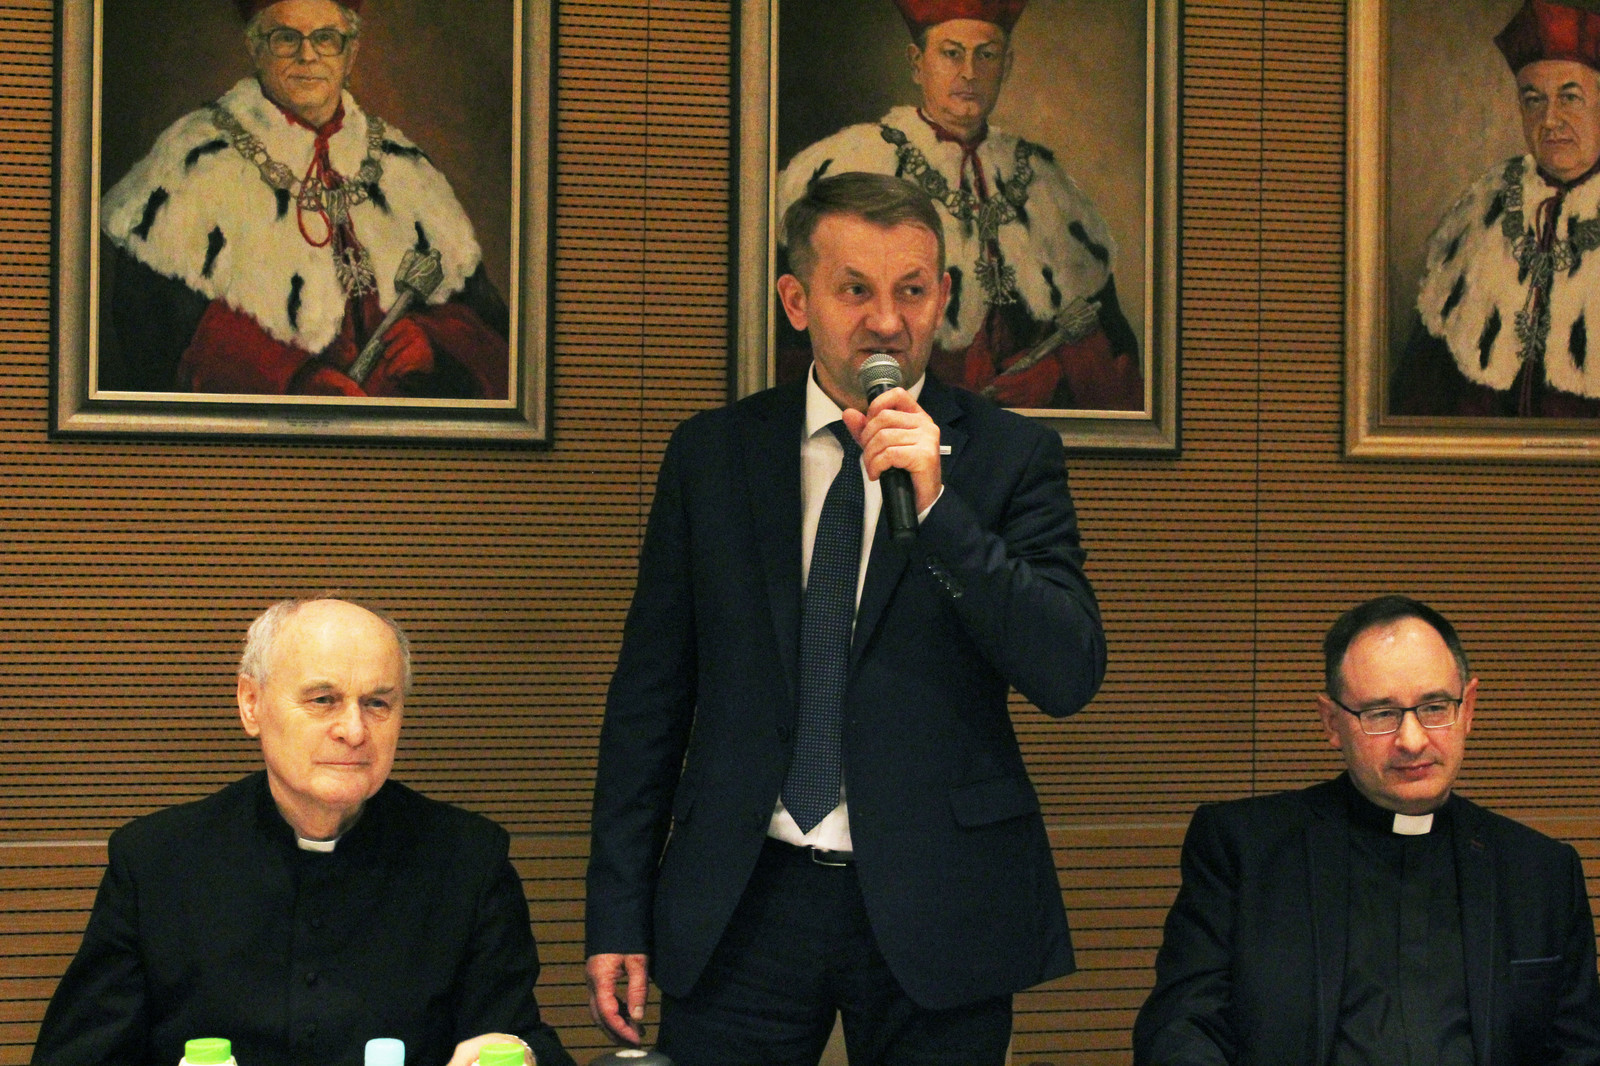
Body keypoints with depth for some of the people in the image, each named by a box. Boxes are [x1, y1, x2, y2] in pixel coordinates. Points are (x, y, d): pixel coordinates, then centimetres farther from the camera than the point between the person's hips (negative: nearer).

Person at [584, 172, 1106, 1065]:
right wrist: (619, 916, 5)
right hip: (742, 908, 1)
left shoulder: (1010, 457, 0)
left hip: (935, 916, -1)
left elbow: (1071, 677, -9)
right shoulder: (711, 454, 6)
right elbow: (650, 692, 8)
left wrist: (935, 507, -19)